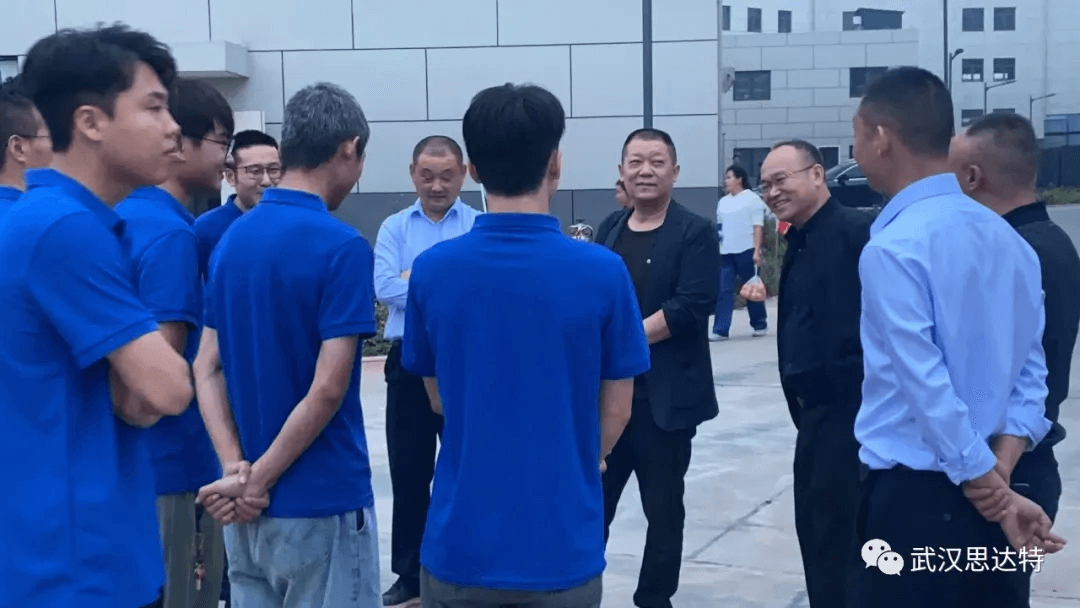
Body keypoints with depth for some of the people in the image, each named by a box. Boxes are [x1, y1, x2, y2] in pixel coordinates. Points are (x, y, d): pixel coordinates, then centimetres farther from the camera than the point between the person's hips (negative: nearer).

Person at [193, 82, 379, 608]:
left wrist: (236, 468, -6)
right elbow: (328, 390, -21)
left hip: (248, 511, 7)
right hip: (322, 506, -7)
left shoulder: (231, 239, 5)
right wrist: (257, 480, -12)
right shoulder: (342, 246, -17)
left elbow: (207, 369, 3)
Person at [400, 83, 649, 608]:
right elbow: (614, 414, -2)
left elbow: (440, 400, 6)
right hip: (562, 547, -1)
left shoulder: (431, 269, -7)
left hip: (460, 544, 1)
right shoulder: (602, 271, -12)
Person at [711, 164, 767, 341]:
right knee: (724, 291, -3)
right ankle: (720, 330, -5)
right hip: (726, 253, 5)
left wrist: (757, 250, -14)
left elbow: (758, 227, -7)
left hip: (746, 251, -5)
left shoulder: (752, 199, -2)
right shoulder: (723, 202, 16)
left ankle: (760, 325, 22)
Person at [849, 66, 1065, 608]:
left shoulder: (892, 247, -17)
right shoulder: (1011, 240, 8)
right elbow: (1030, 371, 6)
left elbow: (928, 388, -20)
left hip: (913, 498, -7)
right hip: (981, 496, 8)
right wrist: (996, 477, -2)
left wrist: (993, 496, -11)